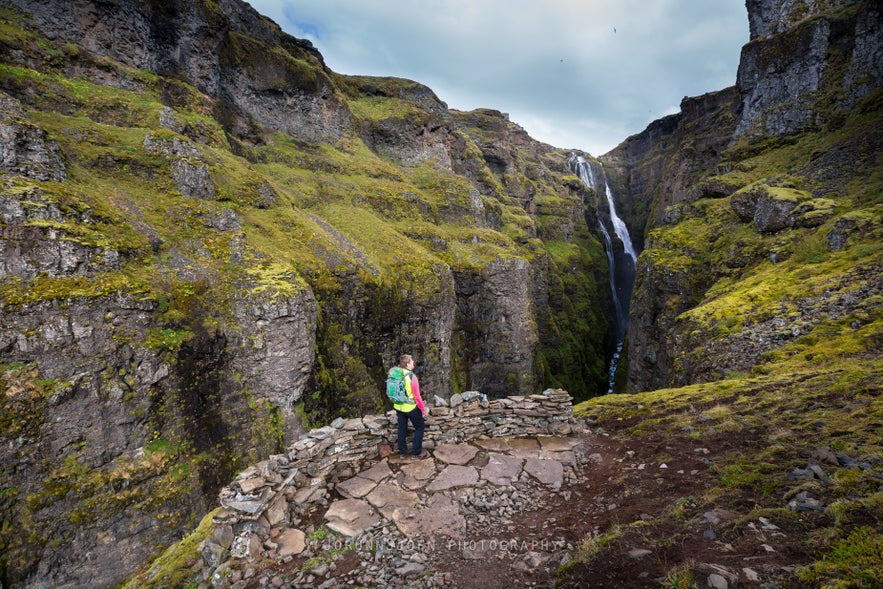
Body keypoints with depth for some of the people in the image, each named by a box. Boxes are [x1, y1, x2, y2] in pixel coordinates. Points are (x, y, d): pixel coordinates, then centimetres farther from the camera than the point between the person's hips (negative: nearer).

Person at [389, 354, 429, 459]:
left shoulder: (394, 374, -5)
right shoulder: (411, 376, -23)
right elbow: (417, 396, -19)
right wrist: (423, 409, -8)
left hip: (398, 407, 6)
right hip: (411, 408, -6)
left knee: (402, 429, 19)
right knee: (420, 427, 13)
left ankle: (402, 452, 31)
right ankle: (416, 452, 18)